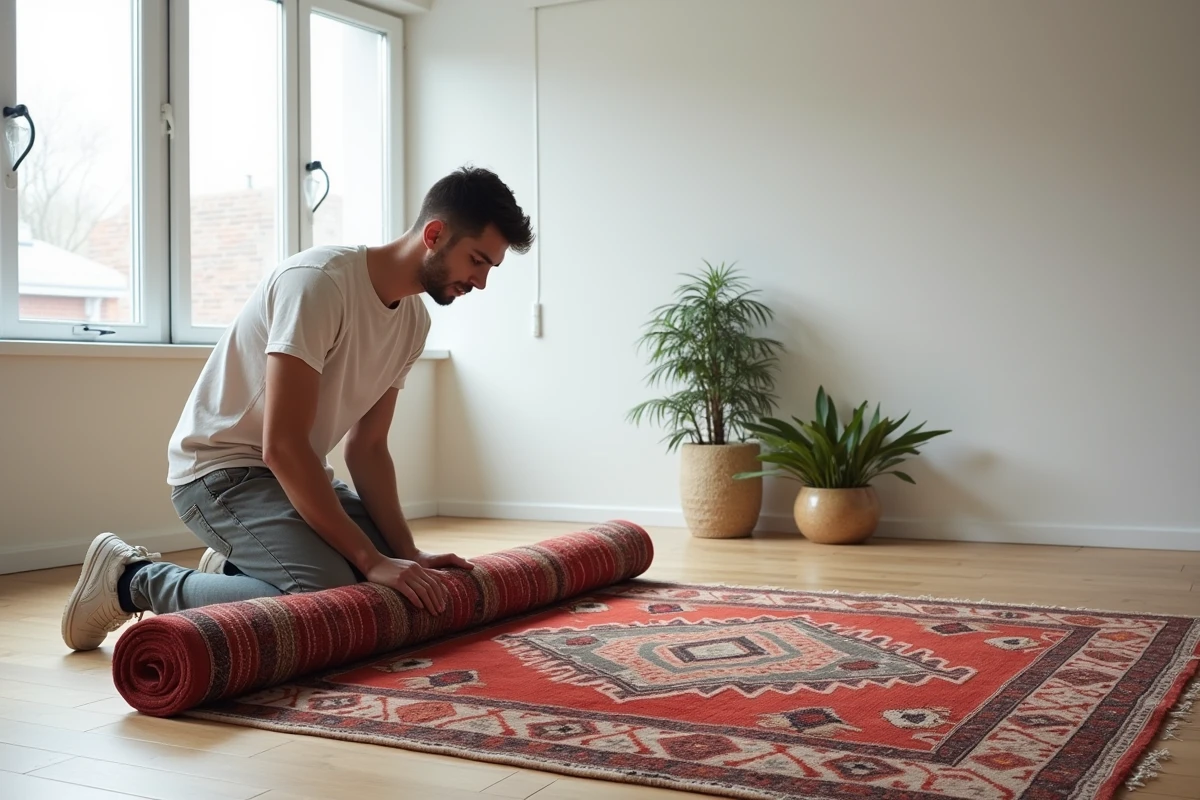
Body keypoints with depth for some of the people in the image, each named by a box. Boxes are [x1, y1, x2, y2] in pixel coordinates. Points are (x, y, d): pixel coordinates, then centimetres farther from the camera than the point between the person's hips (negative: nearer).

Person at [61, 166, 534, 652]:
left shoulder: (414, 319, 1)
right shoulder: (319, 282, -26)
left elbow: (367, 447, 5)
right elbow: (282, 447, -30)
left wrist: (406, 553, -8)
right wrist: (370, 559, -29)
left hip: (298, 473, 9)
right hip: (219, 469, -9)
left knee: (405, 581, 3)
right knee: (328, 594, -29)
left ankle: (234, 566, 17)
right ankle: (132, 579, -7)